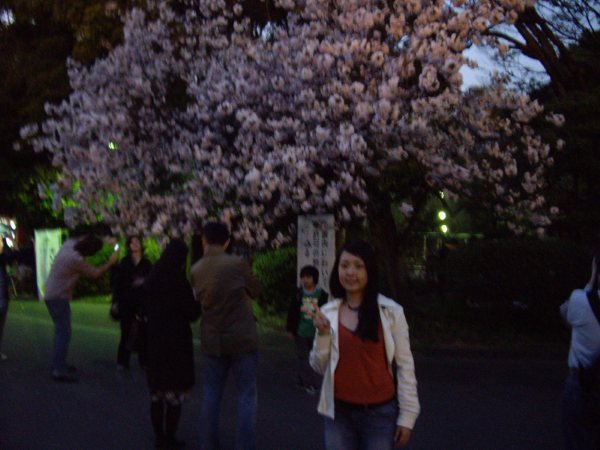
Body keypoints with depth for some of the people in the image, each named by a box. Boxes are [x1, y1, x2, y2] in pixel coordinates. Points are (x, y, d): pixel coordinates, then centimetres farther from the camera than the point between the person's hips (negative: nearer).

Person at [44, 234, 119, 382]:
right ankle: (60, 371, -11)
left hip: (52, 295, 9)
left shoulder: (68, 244, -3)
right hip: (58, 298, -9)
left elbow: (77, 239, 21)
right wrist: (111, 262, 1)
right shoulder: (76, 260, -25)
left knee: (61, 331, 19)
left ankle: (58, 364, 29)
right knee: (64, 333, -9)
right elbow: (95, 273, -12)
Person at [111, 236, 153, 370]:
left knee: (142, 331, 0)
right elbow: (117, 283, 2)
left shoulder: (147, 264, 7)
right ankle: (122, 361, 8)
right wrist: (115, 302, -3)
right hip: (126, 302, -1)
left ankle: (144, 360, 9)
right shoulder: (124, 263, 4)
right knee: (126, 332, 0)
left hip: (142, 302, 1)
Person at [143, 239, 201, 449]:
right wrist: (198, 301, 5)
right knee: (175, 392, 1)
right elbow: (191, 313, -13)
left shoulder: (151, 280, 4)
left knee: (157, 392, 13)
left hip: (154, 341, 6)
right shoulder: (180, 281, -15)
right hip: (176, 341, -6)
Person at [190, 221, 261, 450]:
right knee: (246, 397, 2)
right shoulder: (237, 263, -10)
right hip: (242, 338, -4)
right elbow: (254, 290, 4)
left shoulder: (196, 270, 1)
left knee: (211, 396, 12)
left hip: (212, 341, 4)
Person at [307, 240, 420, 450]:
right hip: (339, 413, 3)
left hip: (380, 414, -2)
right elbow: (320, 366, 7)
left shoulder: (391, 311, -6)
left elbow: (404, 366, -3)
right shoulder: (328, 312, 2)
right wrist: (323, 334, -10)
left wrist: (407, 416, -4)